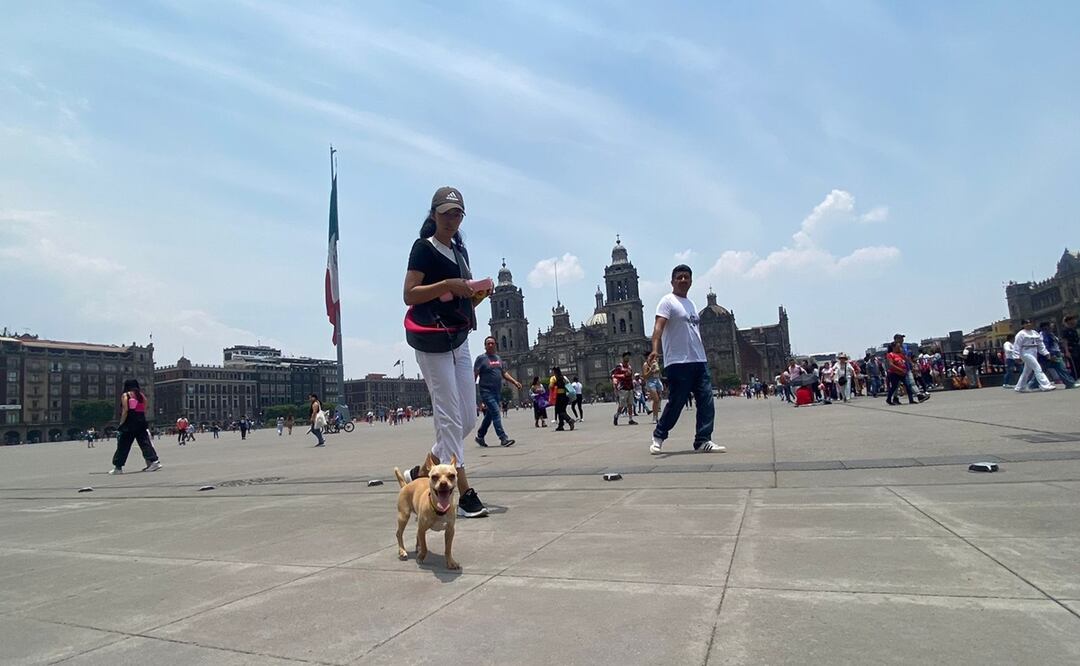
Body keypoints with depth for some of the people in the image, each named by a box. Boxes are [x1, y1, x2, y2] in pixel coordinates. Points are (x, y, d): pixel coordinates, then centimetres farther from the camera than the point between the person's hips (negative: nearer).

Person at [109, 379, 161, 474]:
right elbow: (144, 411, 9)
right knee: (145, 442, 3)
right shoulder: (142, 395, 11)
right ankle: (154, 461, -7)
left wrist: (121, 424, -5)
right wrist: (142, 422, 15)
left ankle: (118, 467, 10)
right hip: (141, 423, 4)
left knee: (123, 446, 5)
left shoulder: (125, 395, -2)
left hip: (129, 424, -4)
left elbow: (125, 411, -9)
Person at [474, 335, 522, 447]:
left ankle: (480, 436, 28)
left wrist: (515, 382, 8)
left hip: (497, 391, 7)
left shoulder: (498, 358, 16)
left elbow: (504, 373, 21)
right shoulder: (481, 358, -4)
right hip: (486, 391, -7)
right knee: (496, 413, -15)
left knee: (490, 415, 13)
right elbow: (474, 375, -8)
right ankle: (503, 438, -16)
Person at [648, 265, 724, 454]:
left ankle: (703, 441, 7)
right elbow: (658, 326, -20)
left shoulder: (691, 303, 20)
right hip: (678, 363, -8)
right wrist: (655, 349, -35)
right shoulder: (668, 301, -5)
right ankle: (658, 436, 15)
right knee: (676, 403, -4)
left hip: (699, 361, 8)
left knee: (707, 401, 1)